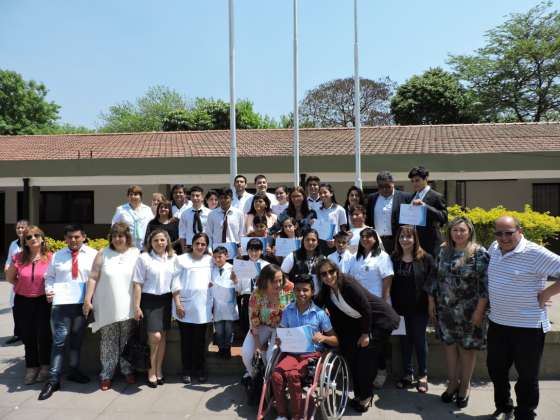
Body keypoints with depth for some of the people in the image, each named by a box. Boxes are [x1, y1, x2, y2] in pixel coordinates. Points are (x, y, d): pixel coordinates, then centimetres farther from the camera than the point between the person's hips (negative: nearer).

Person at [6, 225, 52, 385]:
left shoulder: (50, 258, -12)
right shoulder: (19, 258, -5)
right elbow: (9, 277, 9)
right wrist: (25, 286, 4)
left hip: (43, 301, -2)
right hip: (22, 301, 3)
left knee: (43, 334, 4)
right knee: (28, 336, 12)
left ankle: (45, 366, 23)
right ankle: (31, 367, 27)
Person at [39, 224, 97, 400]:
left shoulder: (93, 255, 2)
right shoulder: (57, 256, 10)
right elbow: (49, 277, 10)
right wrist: (49, 291, -8)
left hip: (82, 304, 0)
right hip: (61, 304, 0)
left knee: (77, 340, 14)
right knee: (59, 341, -4)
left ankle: (74, 371, 30)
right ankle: (53, 379, 4)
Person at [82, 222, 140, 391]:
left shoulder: (136, 254, 1)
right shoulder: (103, 254, 3)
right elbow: (93, 278, 0)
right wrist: (87, 300, -5)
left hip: (128, 308, 0)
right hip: (107, 307, 0)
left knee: (127, 341, 10)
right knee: (108, 342, 7)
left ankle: (128, 370, 25)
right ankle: (106, 374, 19)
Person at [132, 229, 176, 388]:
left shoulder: (173, 258, 4)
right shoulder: (144, 258, -6)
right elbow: (138, 284, -5)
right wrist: (137, 306, -7)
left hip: (166, 299, 4)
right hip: (149, 299, -4)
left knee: (163, 336, 9)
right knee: (155, 336, -9)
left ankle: (159, 370, 25)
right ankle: (151, 371, 11)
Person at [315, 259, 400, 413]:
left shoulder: (349, 284, -28)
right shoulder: (326, 291, -5)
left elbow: (366, 309, -24)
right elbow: (335, 315, 3)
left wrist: (365, 334, -16)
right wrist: (339, 339, 3)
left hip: (381, 319, -8)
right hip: (361, 321, 8)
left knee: (366, 356, -11)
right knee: (350, 352, 5)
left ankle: (366, 396, 6)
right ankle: (359, 393, 20)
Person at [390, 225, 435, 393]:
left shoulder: (425, 258, -7)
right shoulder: (394, 259, 2)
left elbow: (432, 281, -6)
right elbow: (390, 284, 4)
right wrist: (391, 305, -1)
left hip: (419, 308, -3)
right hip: (400, 308, 3)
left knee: (419, 340, 8)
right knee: (404, 341, 12)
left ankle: (423, 375, 23)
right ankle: (407, 374, 26)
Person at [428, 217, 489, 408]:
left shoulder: (479, 253, -10)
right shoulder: (444, 251, 5)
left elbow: (485, 283, -12)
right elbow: (436, 277, 10)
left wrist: (479, 310, -15)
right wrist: (432, 301, 8)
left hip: (469, 311, -4)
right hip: (446, 310, 4)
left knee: (467, 348, 8)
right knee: (450, 345, 12)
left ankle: (464, 386, 27)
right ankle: (452, 383, 30)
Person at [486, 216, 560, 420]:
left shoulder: (535, 253, -19)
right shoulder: (494, 249, 2)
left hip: (528, 326, -7)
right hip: (497, 323, 7)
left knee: (527, 376, 11)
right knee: (495, 368, 21)